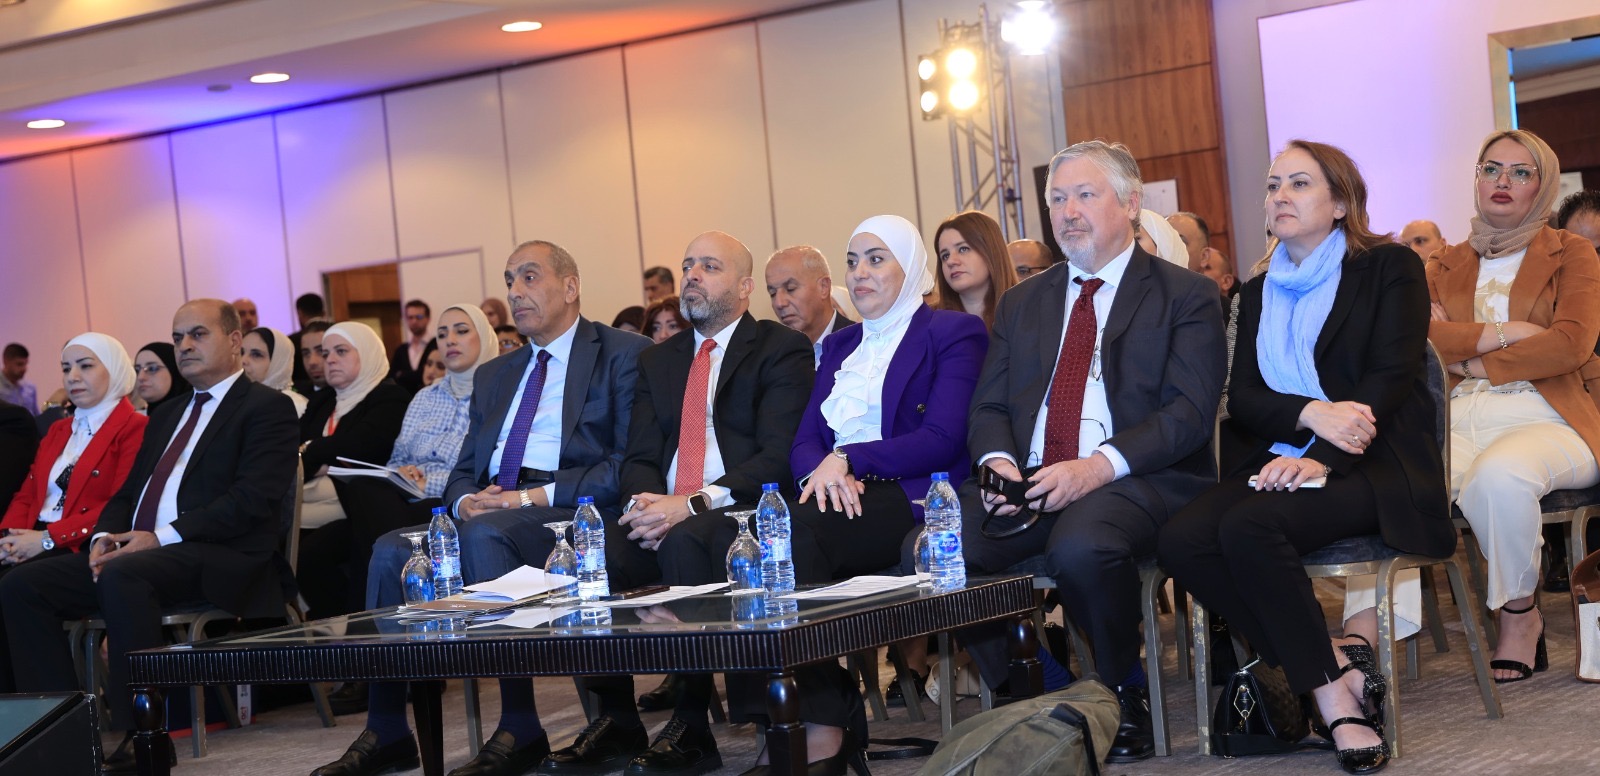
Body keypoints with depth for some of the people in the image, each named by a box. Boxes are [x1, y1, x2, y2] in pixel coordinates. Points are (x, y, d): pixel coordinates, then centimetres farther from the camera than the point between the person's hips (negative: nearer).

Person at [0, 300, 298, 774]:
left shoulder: (267, 407, 1)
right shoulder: (166, 417, 27)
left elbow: (253, 499, -12)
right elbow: (127, 494, 24)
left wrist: (161, 538, -18)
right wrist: (104, 536, 0)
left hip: (218, 558, -8)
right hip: (131, 551, 8)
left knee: (123, 576, -37)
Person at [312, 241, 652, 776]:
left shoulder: (625, 355, 3)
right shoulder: (493, 376, 26)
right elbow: (464, 471, 22)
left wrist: (535, 496, -17)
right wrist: (465, 500, -4)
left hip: (581, 518, -6)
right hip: (491, 515, 7)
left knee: (486, 534, -34)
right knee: (393, 550, -18)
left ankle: (519, 729, -29)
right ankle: (385, 733, -14)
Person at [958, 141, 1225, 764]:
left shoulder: (1185, 296, 5)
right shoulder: (1021, 304, 22)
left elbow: (1189, 412, -7)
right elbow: (988, 407, 15)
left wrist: (1098, 466, -21)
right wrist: (999, 461, -9)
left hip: (1137, 479, -5)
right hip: (1028, 480, 5)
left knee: (1081, 548, -38)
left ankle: (1125, 695, -8)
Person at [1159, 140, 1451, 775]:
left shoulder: (1389, 269, 6)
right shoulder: (1258, 293, 21)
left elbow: (1390, 378, -7)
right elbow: (1242, 398, 10)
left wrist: (1320, 457, -22)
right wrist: (1310, 414, -13)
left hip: (1374, 465, -5)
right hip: (1284, 461, 5)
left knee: (1249, 527, -33)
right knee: (1181, 540, -25)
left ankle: (1328, 688, -18)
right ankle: (1337, 664, -17)